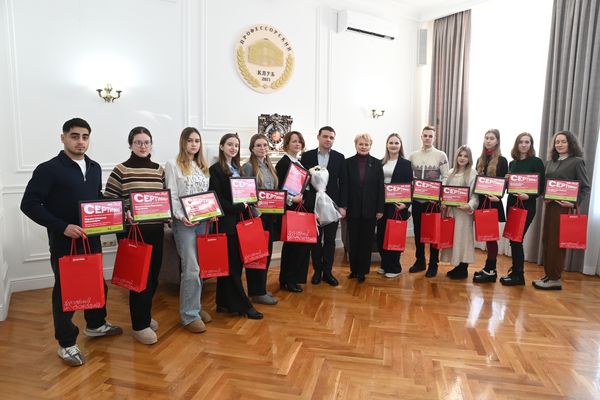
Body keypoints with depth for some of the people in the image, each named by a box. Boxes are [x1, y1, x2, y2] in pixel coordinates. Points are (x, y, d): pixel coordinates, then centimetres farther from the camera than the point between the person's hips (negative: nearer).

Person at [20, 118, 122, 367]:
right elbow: (29, 204, -14)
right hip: (63, 243, -6)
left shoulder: (94, 168, 7)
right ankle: (66, 343, 23)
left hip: (92, 239, 6)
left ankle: (95, 325, 41)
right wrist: (62, 227, -23)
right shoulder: (49, 169, -12)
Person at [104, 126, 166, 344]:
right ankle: (139, 325, 16)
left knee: (153, 275, 13)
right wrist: (123, 214, -22)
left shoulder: (159, 170, 9)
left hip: (155, 230, 5)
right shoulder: (121, 170, -5)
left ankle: (144, 315, 35)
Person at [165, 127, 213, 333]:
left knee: (201, 267, 10)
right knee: (191, 269, -8)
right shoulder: (172, 164, -1)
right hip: (184, 222, -6)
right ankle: (189, 315, 4)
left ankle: (195, 306, 25)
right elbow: (171, 196, -7)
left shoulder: (203, 166, 16)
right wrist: (180, 216, -19)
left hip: (204, 221, 6)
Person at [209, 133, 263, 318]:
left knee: (235, 263, 11)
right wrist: (240, 207, -16)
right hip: (226, 221, -8)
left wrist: (246, 206, 3)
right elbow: (217, 199, -14)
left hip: (238, 220, 8)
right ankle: (243, 305, 6)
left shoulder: (236, 168, 16)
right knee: (231, 264, -1)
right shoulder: (215, 169, -7)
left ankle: (224, 303, 21)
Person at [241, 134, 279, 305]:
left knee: (267, 252, 12)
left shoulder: (270, 166, 14)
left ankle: (261, 289, 26)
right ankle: (257, 293, 11)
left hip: (270, 215, 8)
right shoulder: (248, 167, -8)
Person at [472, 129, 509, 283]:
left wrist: (498, 197, -22)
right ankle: (490, 268, 19)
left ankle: (490, 271, 5)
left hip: (493, 203, -5)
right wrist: (474, 199, 2)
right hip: (481, 201, 5)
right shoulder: (480, 160, 14)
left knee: (491, 235, -2)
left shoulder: (502, 160, -3)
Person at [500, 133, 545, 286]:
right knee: (513, 239, 8)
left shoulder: (537, 162, -3)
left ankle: (518, 275, 6)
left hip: (527, 206, -5)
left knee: (517, 239, -5)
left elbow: (541, 187, -7)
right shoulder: (512, 163, 12)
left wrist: (528, 196, -23)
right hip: (511, 203, 5)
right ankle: (515, 271, 19)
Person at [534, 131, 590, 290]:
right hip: (549, 205, 6)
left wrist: (574, 203, -16)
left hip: (564, 207, -6)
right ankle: (548, 275, 18)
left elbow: (586, 187, -5)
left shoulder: (577, 162, -3)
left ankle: (555, 279, 7)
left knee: (557, 242, -3)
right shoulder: (551, 162, 13)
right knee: (546, 241, 7)